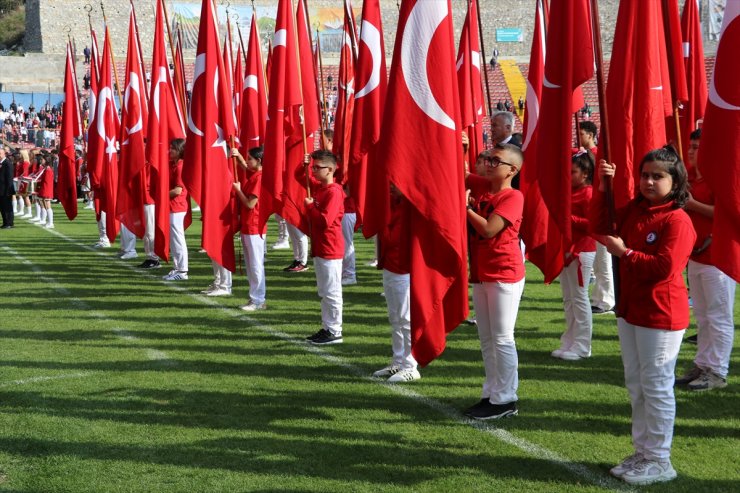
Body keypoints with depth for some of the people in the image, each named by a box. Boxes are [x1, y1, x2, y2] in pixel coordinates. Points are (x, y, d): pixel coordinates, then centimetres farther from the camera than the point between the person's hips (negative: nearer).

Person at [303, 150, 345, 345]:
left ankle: (335, 332, 3)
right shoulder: (318, 187, 9)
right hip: (320, 248, 10)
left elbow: (325, 221, -26)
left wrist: (309, 206, -13)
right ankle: (327, 328, 23)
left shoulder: (333, 192, -18)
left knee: (332, 292, -3)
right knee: (324, 292, 15)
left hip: (330, 250, -10)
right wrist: (304, 165, 9)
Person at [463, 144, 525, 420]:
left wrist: (465, 206, -11)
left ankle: (506, 400, 3)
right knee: (486, 339, 12)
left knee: (502, 338, -4)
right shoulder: (483, 195, 13)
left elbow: (489, 229, -21)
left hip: (505, 275, -8)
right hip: (481, 274, 8)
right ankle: (492, 394, 21)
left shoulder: (513, 197, -12)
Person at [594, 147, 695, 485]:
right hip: (629, 310, 9)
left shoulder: (678, 220, -17)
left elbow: (665, 267, -24)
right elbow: (600, 226, 11)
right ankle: (642, 452, 27)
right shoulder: (634, 210, 9)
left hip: (660, 315, -9)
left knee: (656, 386, -2)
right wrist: (604, 188, 1)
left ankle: (659, 461, 8)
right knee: (636, 384, 16)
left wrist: (625, 253, -20)